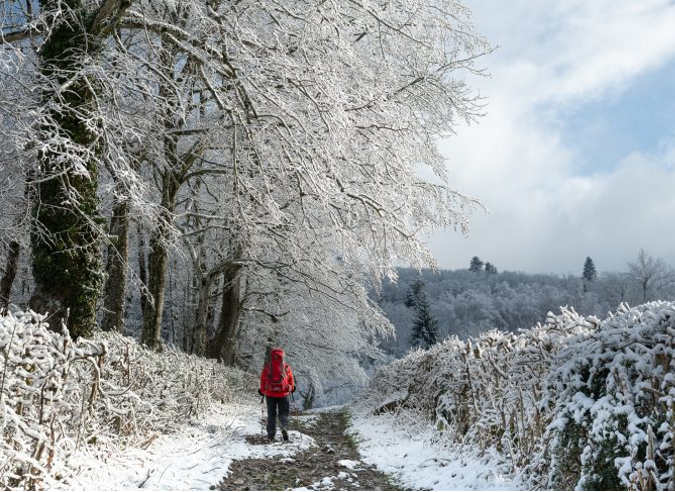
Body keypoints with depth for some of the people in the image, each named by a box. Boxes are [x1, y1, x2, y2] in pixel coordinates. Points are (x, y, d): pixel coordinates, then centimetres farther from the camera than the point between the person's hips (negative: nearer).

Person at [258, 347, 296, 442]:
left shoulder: (267, 366, -5)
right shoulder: (286, 366, -4)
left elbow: (263, 379, 2)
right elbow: (291, 378, 6)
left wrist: (262, 390, 18)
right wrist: (292, 387, 26)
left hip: (270, 393, 0)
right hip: (283, 393, 0)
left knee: (271, 414, 12)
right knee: (283, 412, 9)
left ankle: (271, 434, 7)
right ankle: (284, 427, -19)